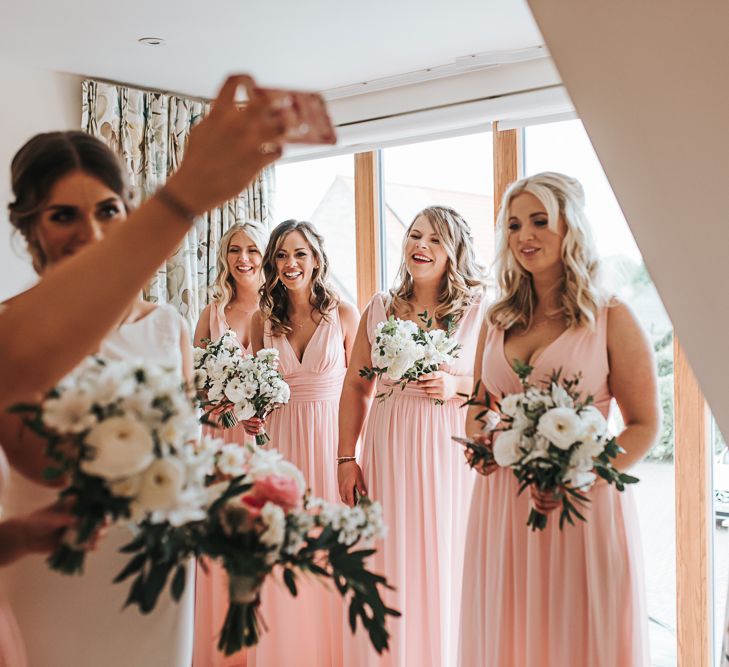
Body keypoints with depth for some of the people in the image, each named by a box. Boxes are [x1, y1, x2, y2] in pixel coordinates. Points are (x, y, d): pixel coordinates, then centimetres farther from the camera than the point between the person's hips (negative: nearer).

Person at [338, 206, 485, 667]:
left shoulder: (478, 312, 0)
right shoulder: (380, 310, 8)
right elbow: (356, 387, 9)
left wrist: (458, 386, -17)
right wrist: (346, 458, 4)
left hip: (450, 456, -2)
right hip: (388, 455, 2)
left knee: (446, 572, 4)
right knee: (388, 575, 7)